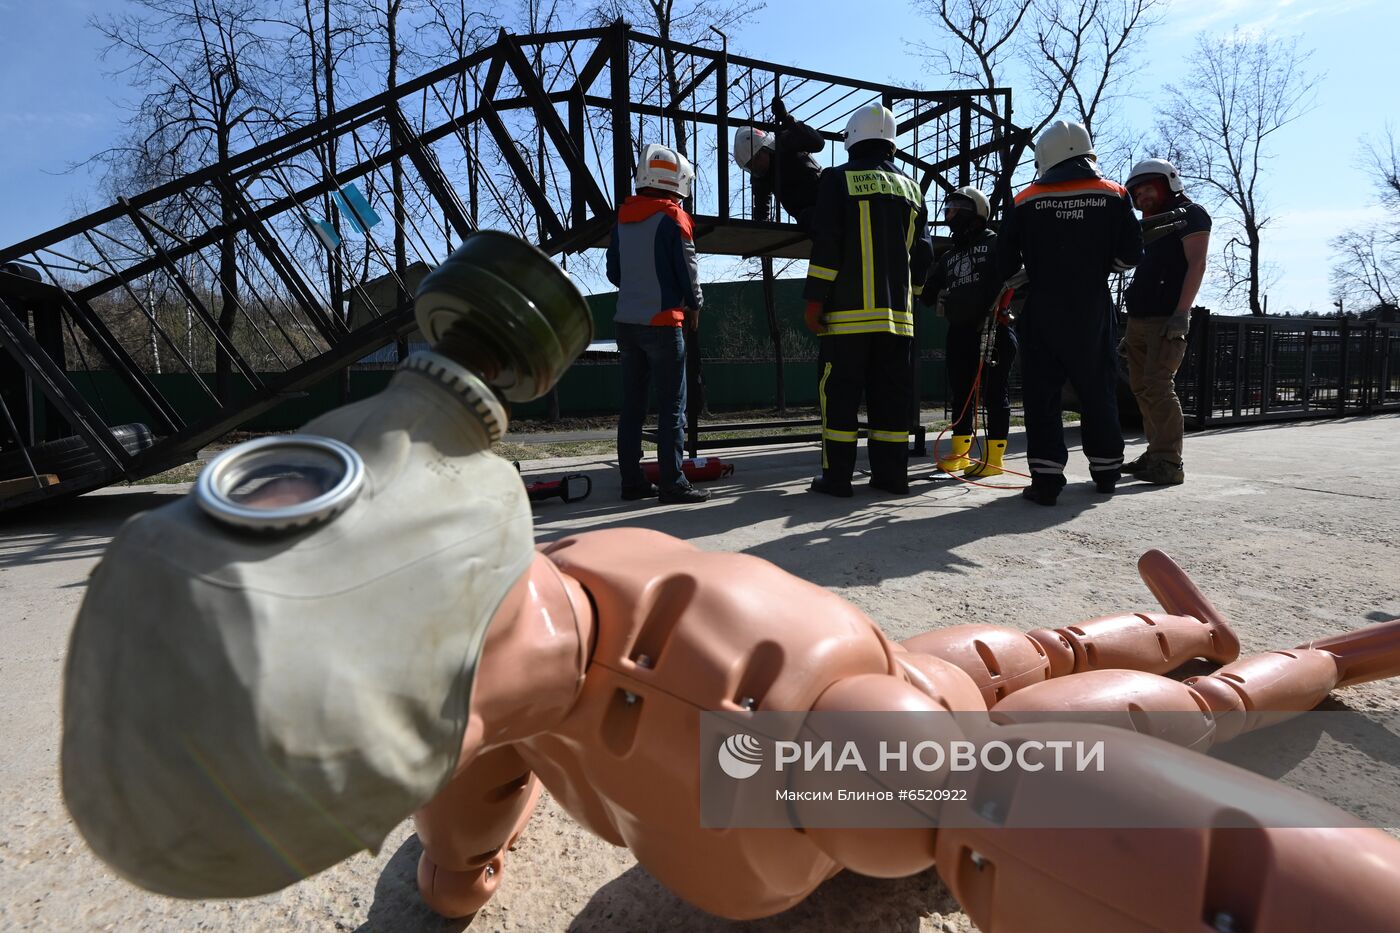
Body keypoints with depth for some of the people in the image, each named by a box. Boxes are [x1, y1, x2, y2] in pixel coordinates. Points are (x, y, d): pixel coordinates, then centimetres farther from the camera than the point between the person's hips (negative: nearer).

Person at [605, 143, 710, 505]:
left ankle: (632, 481, 13)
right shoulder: (673, 218, -9)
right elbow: (687, 269, -8)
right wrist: (694, 306, 8)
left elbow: (613, 272, 14)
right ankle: (672, 483, -2)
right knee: (671, 406, -2)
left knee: (632, 405, 10)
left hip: (626, 322, 7)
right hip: (663, 322, -7)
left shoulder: (622, 219, 10)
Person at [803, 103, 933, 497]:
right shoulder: (911, 188, 16)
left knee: (840, 392, -1)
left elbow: (826, 245, -9)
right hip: (896, 314, 5)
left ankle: (837, 475, -1)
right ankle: (891, 474, 10)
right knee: (891, 394, 7)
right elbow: (922, 255, 15)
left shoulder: (838, 180, 0)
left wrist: (814, 300, -7)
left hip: (849, 311, -5)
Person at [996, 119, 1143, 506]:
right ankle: (1106, 470, 24)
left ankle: (1046, 478, -5)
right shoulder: (1114, 196, 2)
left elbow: (1005, 263, 0)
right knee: (1098, 390, 13)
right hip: (1093, 312, 2)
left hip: (1042, 313, -2)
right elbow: (1130, 255, 0)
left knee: (1042, 393, 0)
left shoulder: (1025, 202, 0)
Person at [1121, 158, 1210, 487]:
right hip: (1139, 320, 9)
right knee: (1142, 388, 6)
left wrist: (1181, 313, -21)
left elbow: (1196, 265, -10)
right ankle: (1155, 456, 11)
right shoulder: (1149, 224, 26)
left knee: (1157, 387, -15)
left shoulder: (1189, 213, 2)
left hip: (1166, 320, -8)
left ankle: (1169, 463, -14)